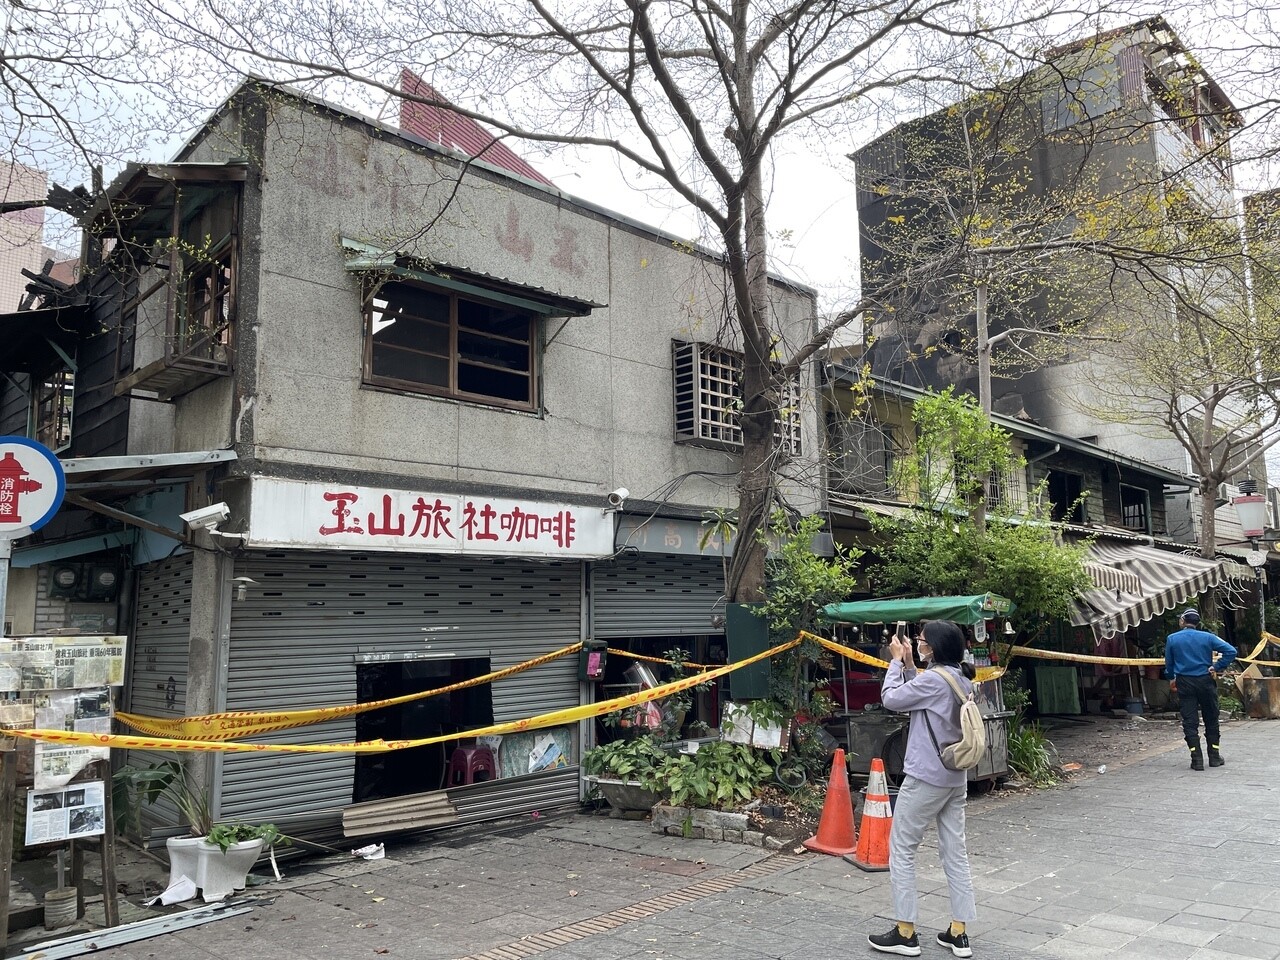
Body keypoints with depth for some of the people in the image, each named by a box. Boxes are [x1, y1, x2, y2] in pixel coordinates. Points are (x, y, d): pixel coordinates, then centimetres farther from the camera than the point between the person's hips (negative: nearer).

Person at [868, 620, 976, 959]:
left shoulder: (934, 679, -21)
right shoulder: (963, 680, 7)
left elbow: (890, 698, -12)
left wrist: (897, 661, -3)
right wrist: (909, 664, 9)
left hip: (925, 778, -9)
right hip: (955, 778, 9)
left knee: (901, 850, 3)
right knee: (956, 852, 11)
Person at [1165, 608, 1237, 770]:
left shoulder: (1171, 639, -2)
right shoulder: (1207, 637, -2)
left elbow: (1168, 663, 6)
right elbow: (1231, 651, -12)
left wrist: (1171, 678, 24)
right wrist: (1217, 667, -6)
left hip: (1184, 684, -1)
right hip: (1205, 682, 1)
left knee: (1190, 722, 1)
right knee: (1211, 720, 14)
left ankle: (1197, 760, -3)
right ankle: (1214, 757, 20)